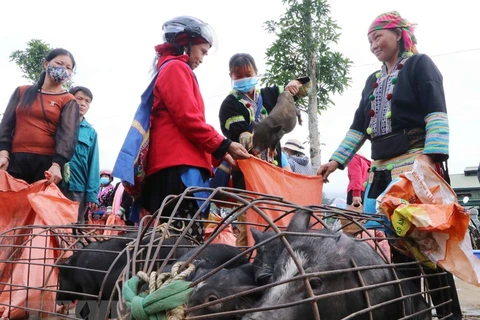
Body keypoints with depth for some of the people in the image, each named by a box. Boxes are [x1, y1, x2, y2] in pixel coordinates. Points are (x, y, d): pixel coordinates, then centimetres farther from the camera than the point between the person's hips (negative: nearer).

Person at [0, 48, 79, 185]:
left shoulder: (68, 100, 8)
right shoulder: (22, 92, 19)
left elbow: (67, 134, -5)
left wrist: (57, 165, -22)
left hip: (47, 162, -2)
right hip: (15, 160, 2)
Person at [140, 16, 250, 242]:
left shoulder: (171, 71, 31)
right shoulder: (176, 69, 1)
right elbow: (188, 119, -12)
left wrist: (218, 153, 19)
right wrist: (223, 146, -4)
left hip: (172, 165, 10)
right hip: (180, 167, -10)